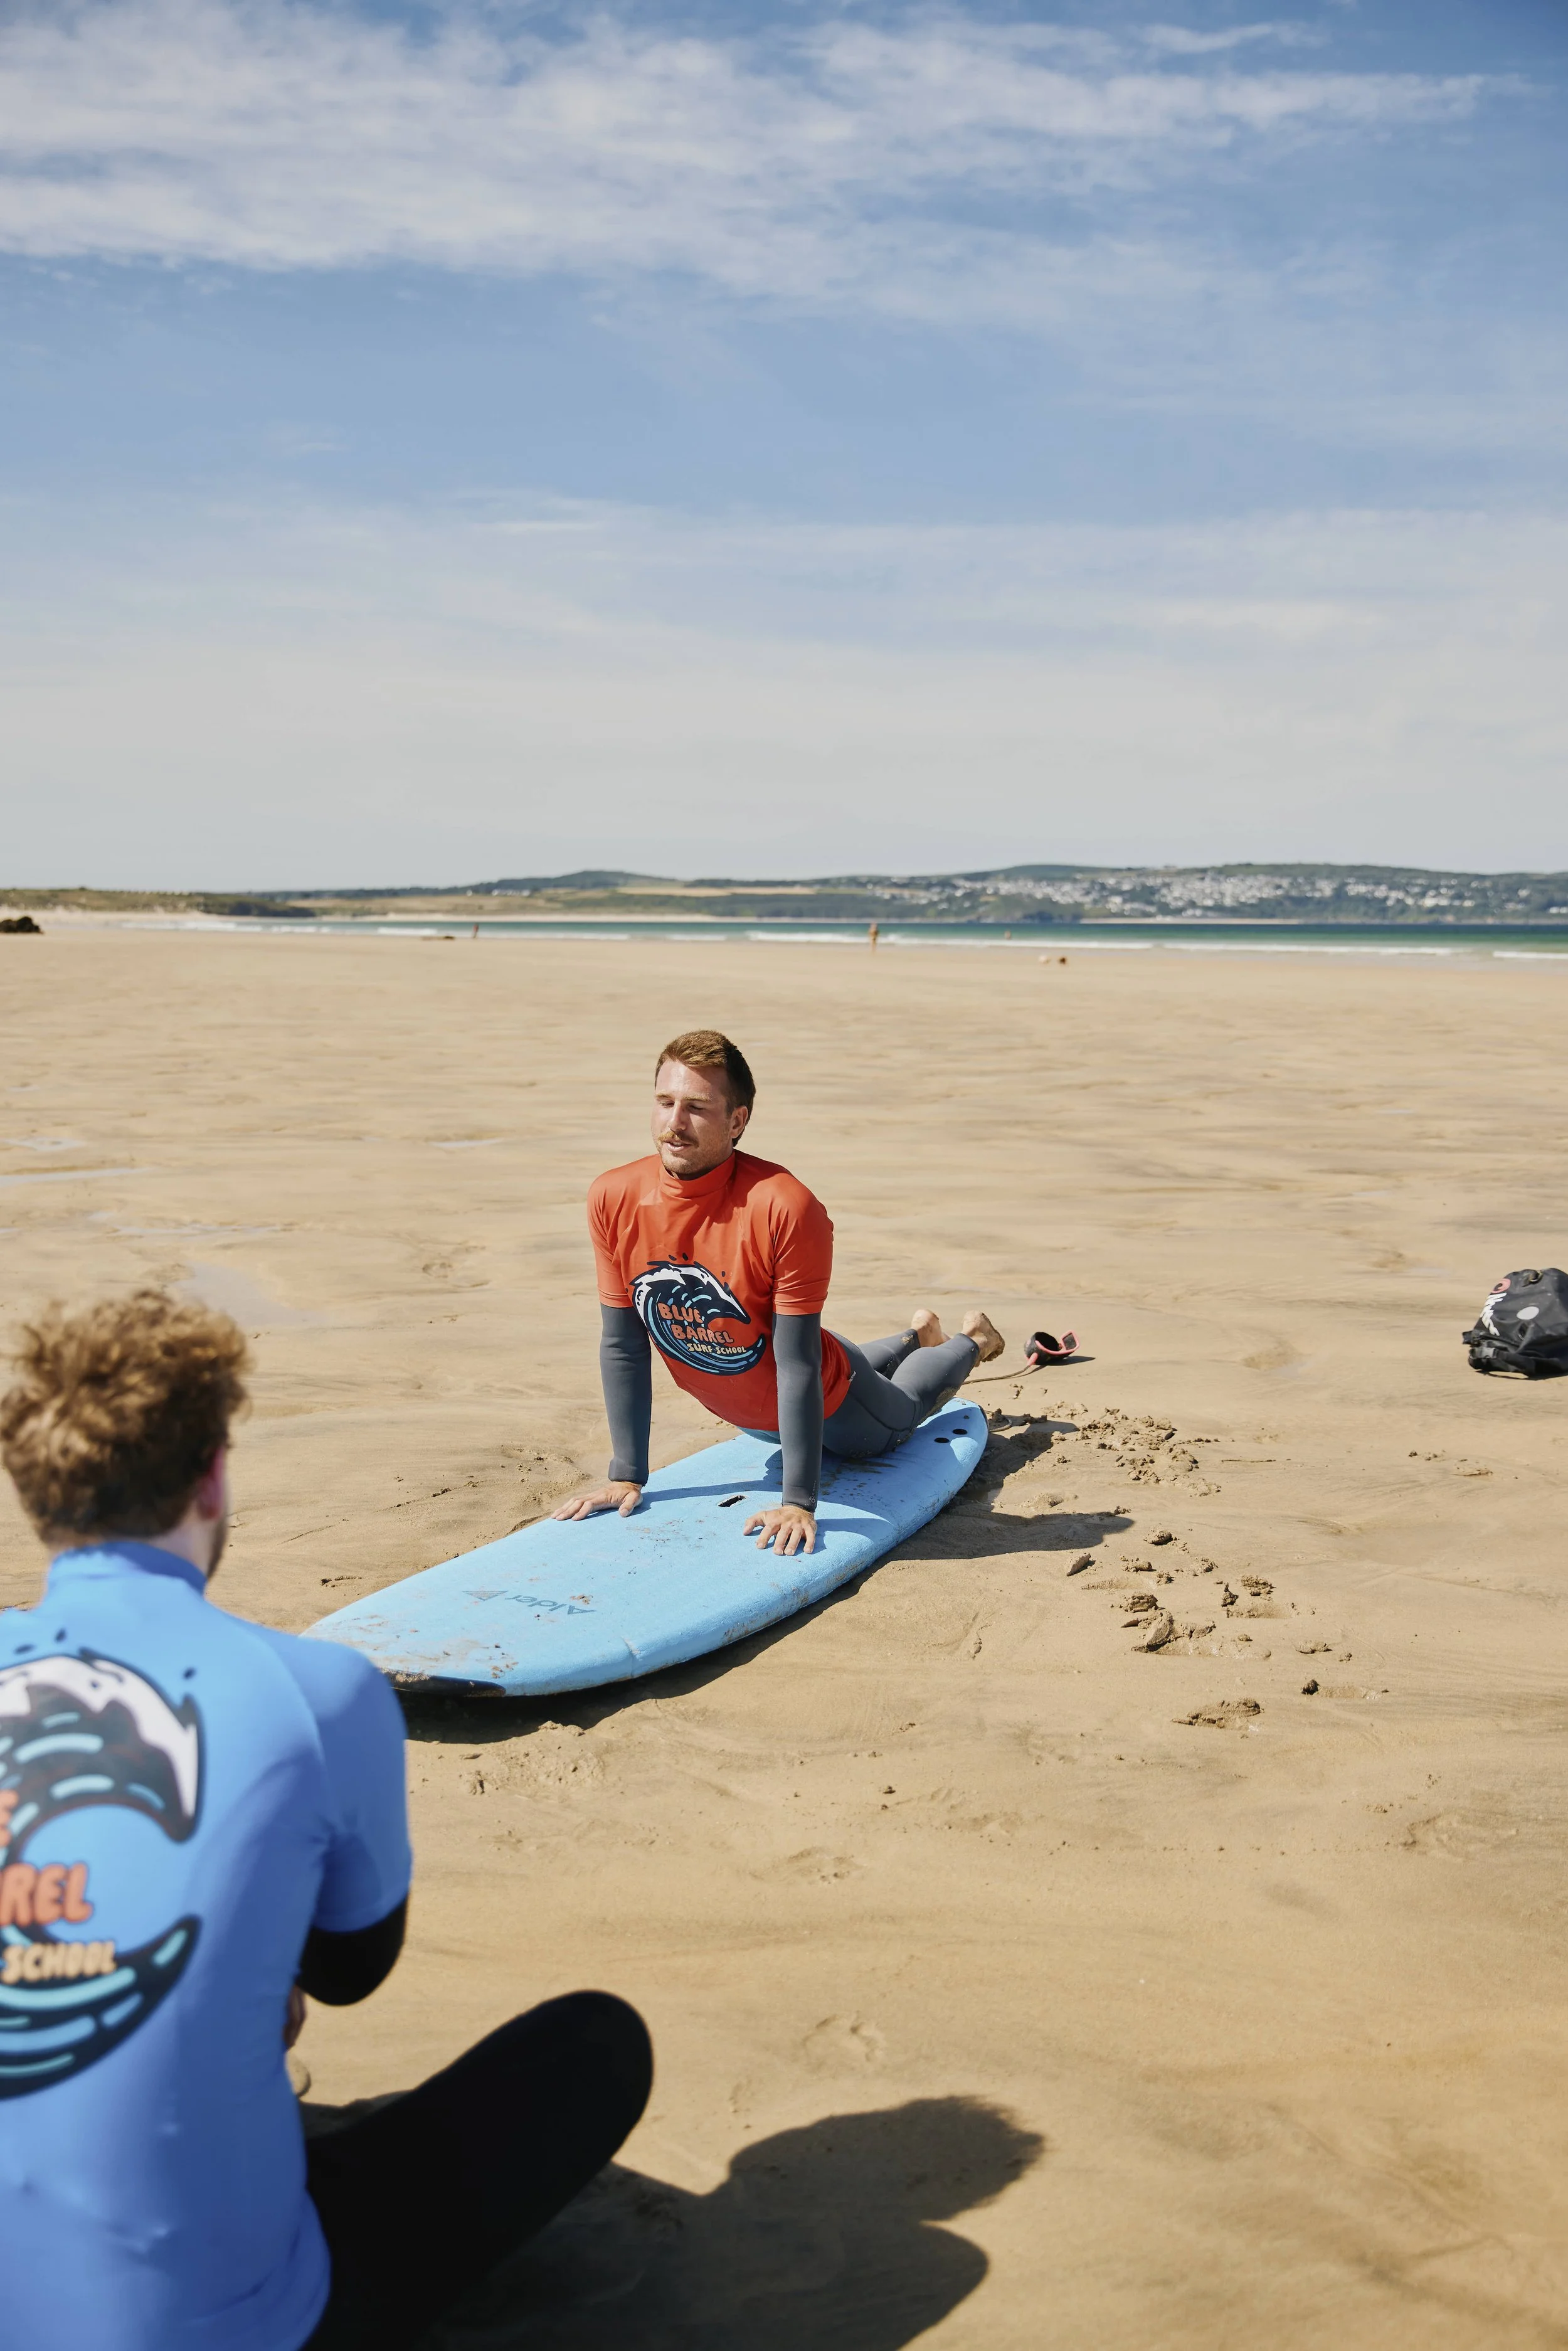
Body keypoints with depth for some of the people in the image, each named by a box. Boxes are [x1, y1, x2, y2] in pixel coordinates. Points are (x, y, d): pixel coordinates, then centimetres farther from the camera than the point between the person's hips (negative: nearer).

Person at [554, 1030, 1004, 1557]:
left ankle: (972, 1341, 56)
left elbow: (797, 1365, -34)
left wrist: (798, 1502, -32)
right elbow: (622, 1344, -15)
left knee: (896, 1421, 28)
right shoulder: (613, 1201, -26)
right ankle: (916, 1336, 62)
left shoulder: (786, 1208, -39)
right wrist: (626, 1476, -13)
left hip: (827, 1400, -5)